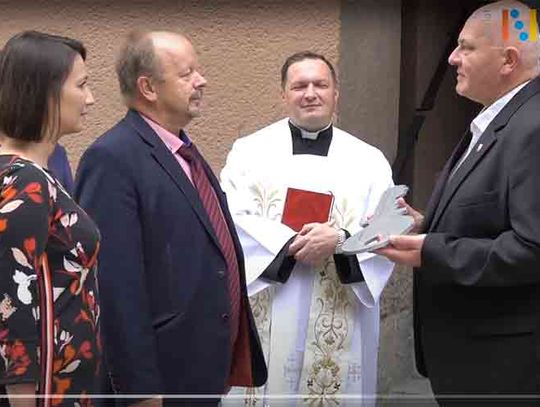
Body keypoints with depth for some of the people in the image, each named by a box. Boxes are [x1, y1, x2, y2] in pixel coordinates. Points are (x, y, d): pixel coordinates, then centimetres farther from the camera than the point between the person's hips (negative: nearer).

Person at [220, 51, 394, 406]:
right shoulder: (250, 151, 6)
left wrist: (340, 240, -19)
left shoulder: (368, 160, 8)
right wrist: (291, 244, -17)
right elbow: (232, 222, -6)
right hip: (268, 319, 0)